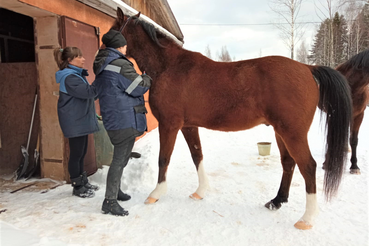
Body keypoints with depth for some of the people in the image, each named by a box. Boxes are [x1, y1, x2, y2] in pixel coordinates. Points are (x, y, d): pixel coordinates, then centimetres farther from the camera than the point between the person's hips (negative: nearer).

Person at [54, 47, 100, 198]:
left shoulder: (76, 75, 15)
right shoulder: (69, 77, -18)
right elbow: (88, 92, -28)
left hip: (80, 120, 10)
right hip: (75, 122, -10)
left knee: (81, 153, 17)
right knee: (76, 154, 1)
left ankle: (83, 182, 30)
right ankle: (78, 187, 14)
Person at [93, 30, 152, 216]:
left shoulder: (102, 67, 14)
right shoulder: (121, 65, -16)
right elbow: (140, 87, -14)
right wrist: (147, 78, 8)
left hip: (112, 120, 10)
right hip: (126, 119, -10)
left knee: (121, 157, 21)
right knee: (120, 159, -4)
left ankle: (115, 191, 36)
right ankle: (110, 201, 3)